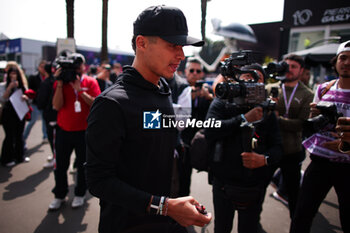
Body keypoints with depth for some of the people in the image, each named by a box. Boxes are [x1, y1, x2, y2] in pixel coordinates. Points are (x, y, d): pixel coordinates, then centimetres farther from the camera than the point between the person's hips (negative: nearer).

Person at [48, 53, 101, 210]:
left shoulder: (90, 82, 0)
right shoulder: (60, 83, 3)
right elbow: (57, 106, -10)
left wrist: (80, 90, -19)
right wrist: (60, 83, -13)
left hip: (84, 131, -1)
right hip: (63, 130, 2)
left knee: (82, 164, 9)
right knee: (60, 165, 10)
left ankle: (80, 194, 28)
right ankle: (59, 195, 29)